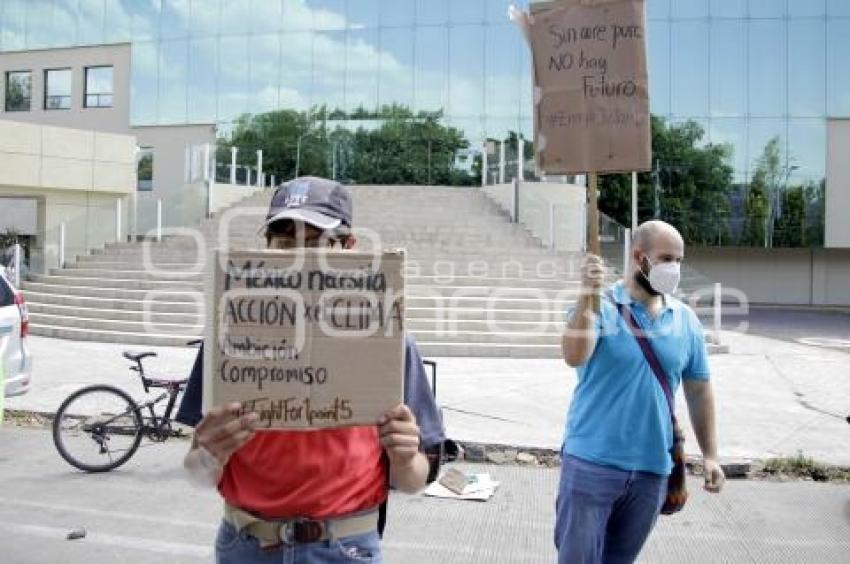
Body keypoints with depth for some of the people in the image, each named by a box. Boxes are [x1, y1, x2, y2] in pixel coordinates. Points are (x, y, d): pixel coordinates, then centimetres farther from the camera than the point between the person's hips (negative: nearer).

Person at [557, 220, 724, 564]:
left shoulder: (686, 320, 6)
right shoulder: (599, 307, -8)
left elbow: (698, 390, 13)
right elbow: (574, 357, -25)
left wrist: (710, 454, 11)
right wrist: (587, 297, -35)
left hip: (652, 469, 4)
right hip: (592, 462, -4)